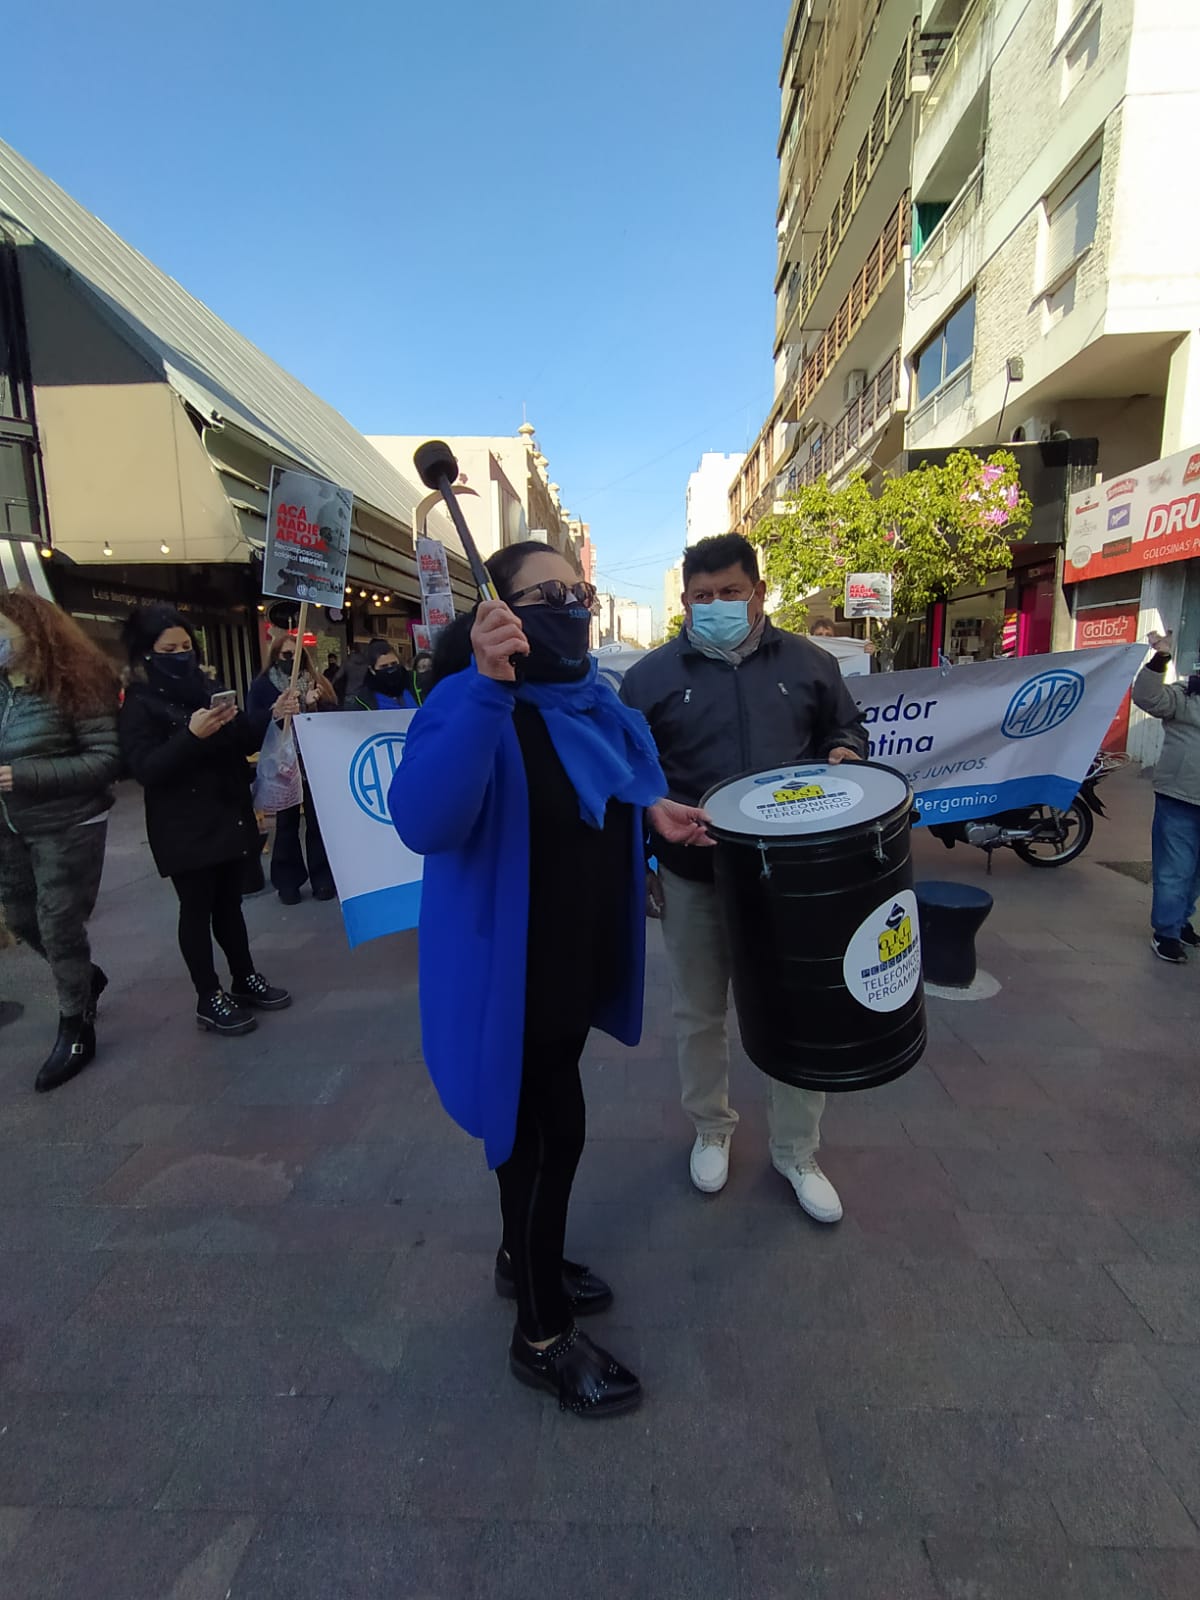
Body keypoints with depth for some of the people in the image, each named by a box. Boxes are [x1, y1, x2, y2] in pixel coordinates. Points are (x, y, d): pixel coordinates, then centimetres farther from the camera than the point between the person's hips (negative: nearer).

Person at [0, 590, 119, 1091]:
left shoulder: (73, 682, -13)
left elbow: (107, 759, -18)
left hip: (67, 827, -7)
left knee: (59, 927, 1)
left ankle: (75, 1031, 19)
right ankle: (86, 977, 45)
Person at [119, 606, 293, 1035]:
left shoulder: (206, 688, 10)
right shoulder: (140, 703, -7)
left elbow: (244, 743, 11)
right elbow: (144, 768, -17)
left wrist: (272, 717, -6)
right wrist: (192, 734, -30)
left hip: (230, 816, 5)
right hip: (186, 829, -5)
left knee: (229, 903, 15)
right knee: (198, 909, 4)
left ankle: (245, 979, 27)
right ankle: (209, 1000, 14)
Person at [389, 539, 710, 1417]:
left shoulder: (589, 697, 3)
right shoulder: (471, 701, -23)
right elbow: (423, 820, -41)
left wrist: (653, 805, 4)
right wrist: (486, 686, -47)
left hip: (579, 958, 8)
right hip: (511, 968, -8)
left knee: (540, 1121, 24)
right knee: (549, 1131, 6)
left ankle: (526, 1258, 50)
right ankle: (543, 1336, 31)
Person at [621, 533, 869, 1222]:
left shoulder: (809, 662, 4)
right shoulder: (652, 675, -1)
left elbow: (846, 726, 17)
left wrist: (844, 750, -6)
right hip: (693, 877, -1)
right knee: (699, 1014, 15)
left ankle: (798, 1152, 35)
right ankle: (712, 1129, 42)